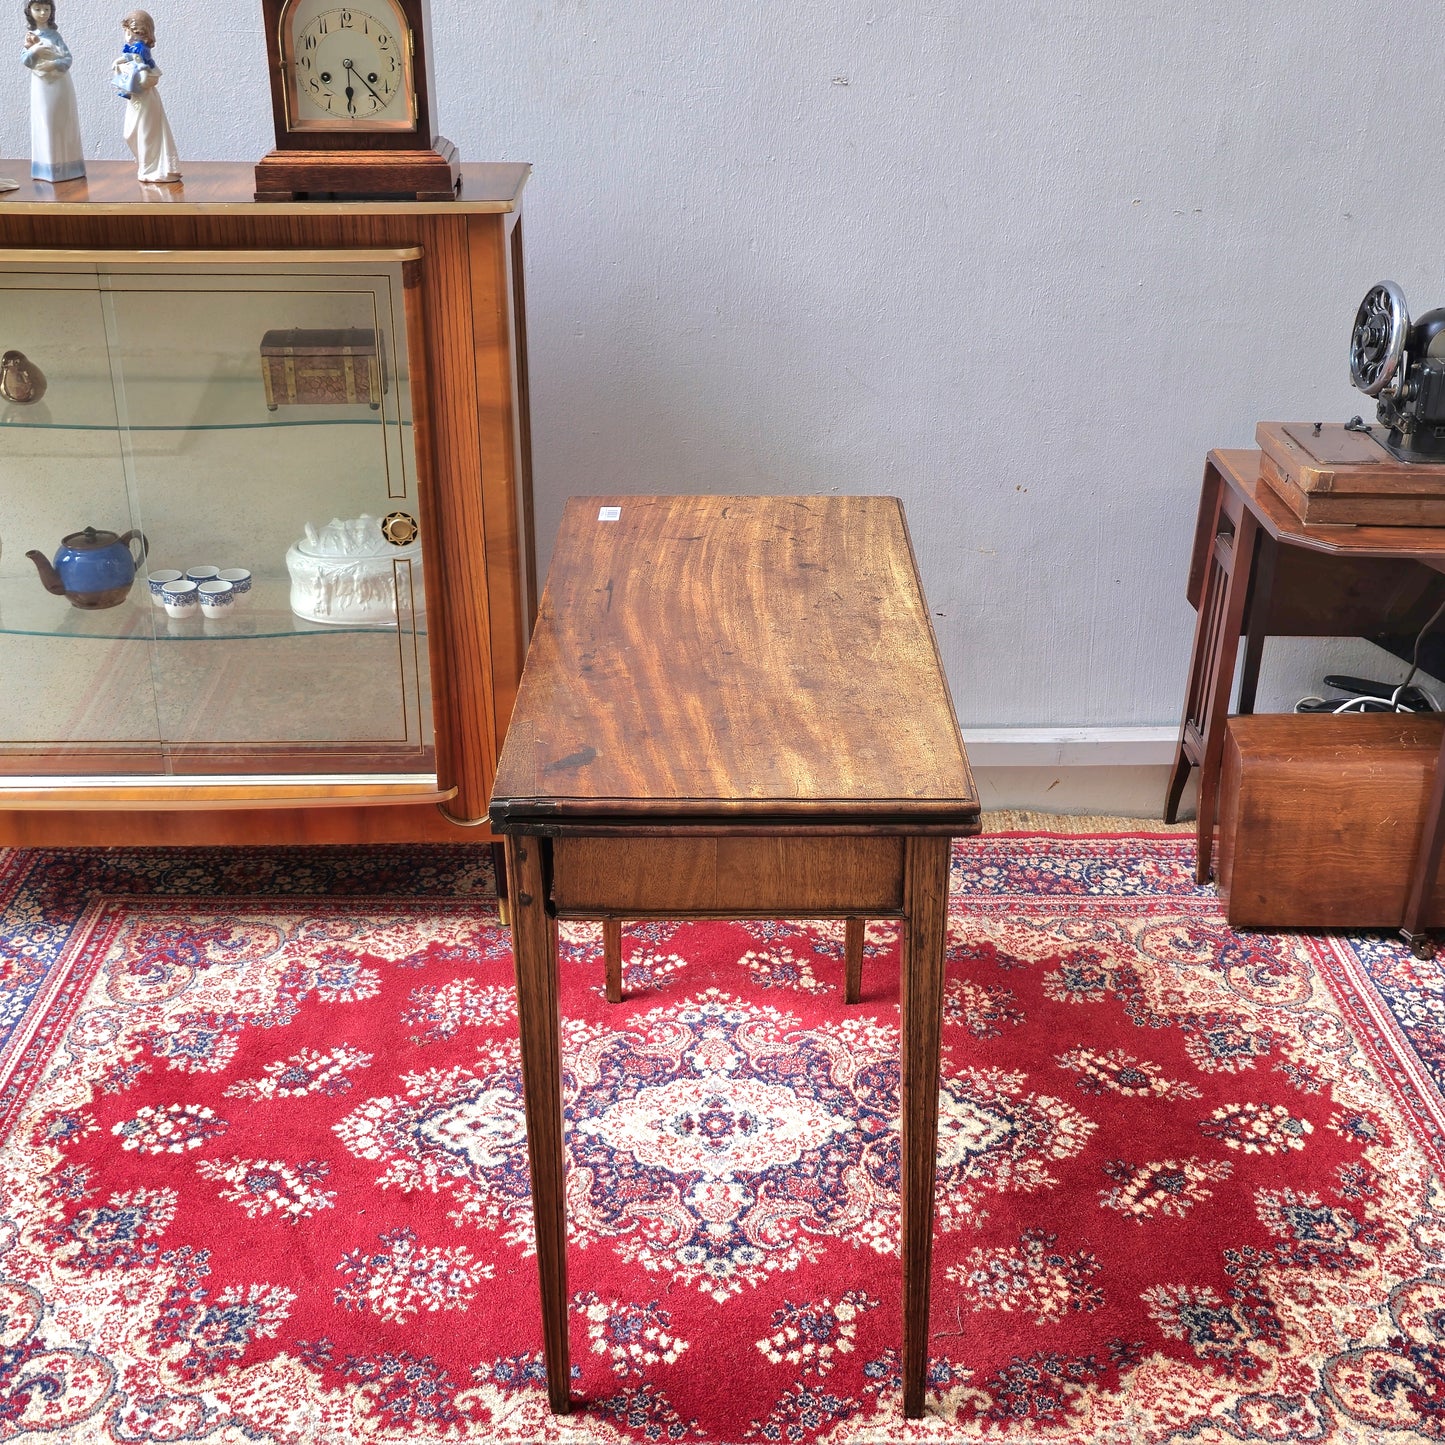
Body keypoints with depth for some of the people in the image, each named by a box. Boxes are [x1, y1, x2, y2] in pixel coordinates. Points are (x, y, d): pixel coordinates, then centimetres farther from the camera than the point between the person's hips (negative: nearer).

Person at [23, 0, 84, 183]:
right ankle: (47, 167, 6)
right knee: (45, 124, 3)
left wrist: (53, 65, -23)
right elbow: (25, 61, 0)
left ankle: (65, 166, 6)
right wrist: (32, 50, -17)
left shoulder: (54, 34, 0)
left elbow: (68, 58, -8)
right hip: (41, 87, 2)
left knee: (62, 124, 1)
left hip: (58, 85, -2)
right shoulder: (30, 36, 7)